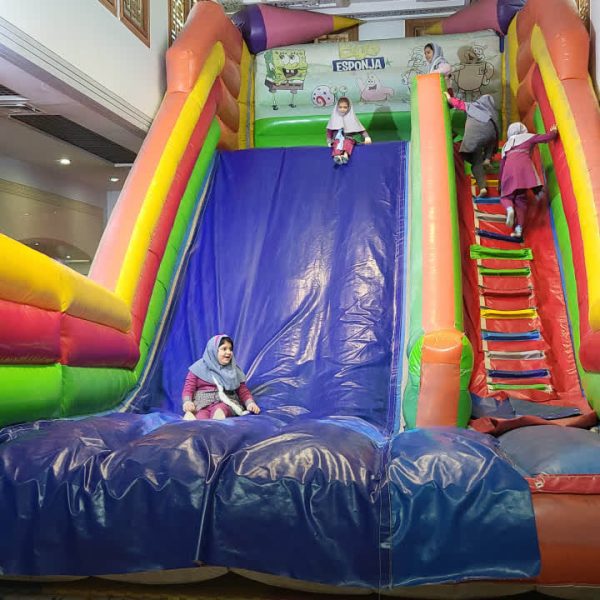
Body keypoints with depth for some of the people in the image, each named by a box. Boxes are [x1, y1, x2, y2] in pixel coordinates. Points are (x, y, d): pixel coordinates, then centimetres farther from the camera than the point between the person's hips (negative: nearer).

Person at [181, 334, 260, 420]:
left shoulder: (234, 370, 18)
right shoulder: (199, 368, 12)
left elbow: (243, 391, 16)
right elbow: (188, 389, 7)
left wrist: (250, 402, -5)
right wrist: (187, 402, -15)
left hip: (226, 403, 1)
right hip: (201, 402, -1)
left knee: (220, 409, -38)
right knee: (201, 415, -38)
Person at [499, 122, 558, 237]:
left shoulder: (506, 145, 34)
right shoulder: (528, 137, 25)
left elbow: (502, 165, 32)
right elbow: (548, 137, 16)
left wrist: (500, 184, 39)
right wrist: (553, 131, 39)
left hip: (509, 167, 2)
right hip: (524, 165, -2)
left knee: (505, 196, 13)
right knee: (521, 199, -3)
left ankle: (509, 208, -23)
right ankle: (519, 228, -16)